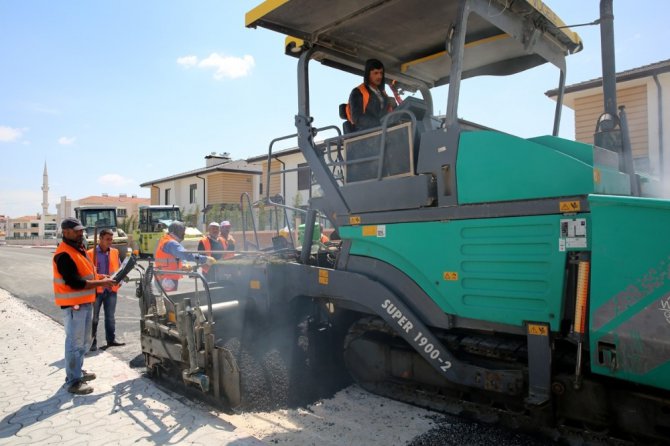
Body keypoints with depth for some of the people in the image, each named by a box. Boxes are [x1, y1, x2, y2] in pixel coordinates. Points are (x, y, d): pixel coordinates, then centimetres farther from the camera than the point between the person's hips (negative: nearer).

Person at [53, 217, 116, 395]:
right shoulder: (64, 255, -20)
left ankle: (77, 371, 35)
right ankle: (73, 381, 7)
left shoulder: (79, 248, 12)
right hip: (73, 304, -10)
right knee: (75, 342, -3)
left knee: (84, 341, 20)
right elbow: (75, 283, -25)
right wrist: (101, 283, -20)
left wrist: (102, 278, 6)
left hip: (85, 302, 10)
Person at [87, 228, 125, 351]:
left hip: (111, 290, 4)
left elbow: (119, 268, 14)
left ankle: (111, 339, 25)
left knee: (110, 317, 14)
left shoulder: (115, 252, 7)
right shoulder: (90, 253, -7)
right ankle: (92, 342, 16)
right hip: (96, 290, -4)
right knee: (94, 318, 6)